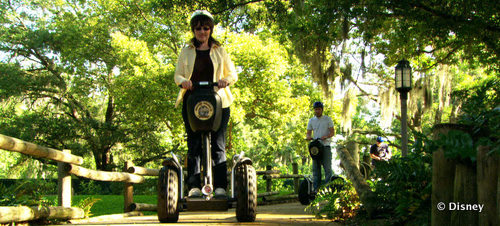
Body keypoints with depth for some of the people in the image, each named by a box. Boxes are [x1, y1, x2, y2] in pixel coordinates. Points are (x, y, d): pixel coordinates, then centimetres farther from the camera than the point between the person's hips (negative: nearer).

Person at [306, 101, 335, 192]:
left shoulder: (328, 119, 4)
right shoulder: (311, 120, 14)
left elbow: (332, 132, -1)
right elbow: (308, 133, 12)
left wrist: (326, 136, -22)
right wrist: (309, 137, -13)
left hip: (326, 146, -3)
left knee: (327, 168, -9)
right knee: (316, 169, 4)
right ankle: (316, 189, 8)